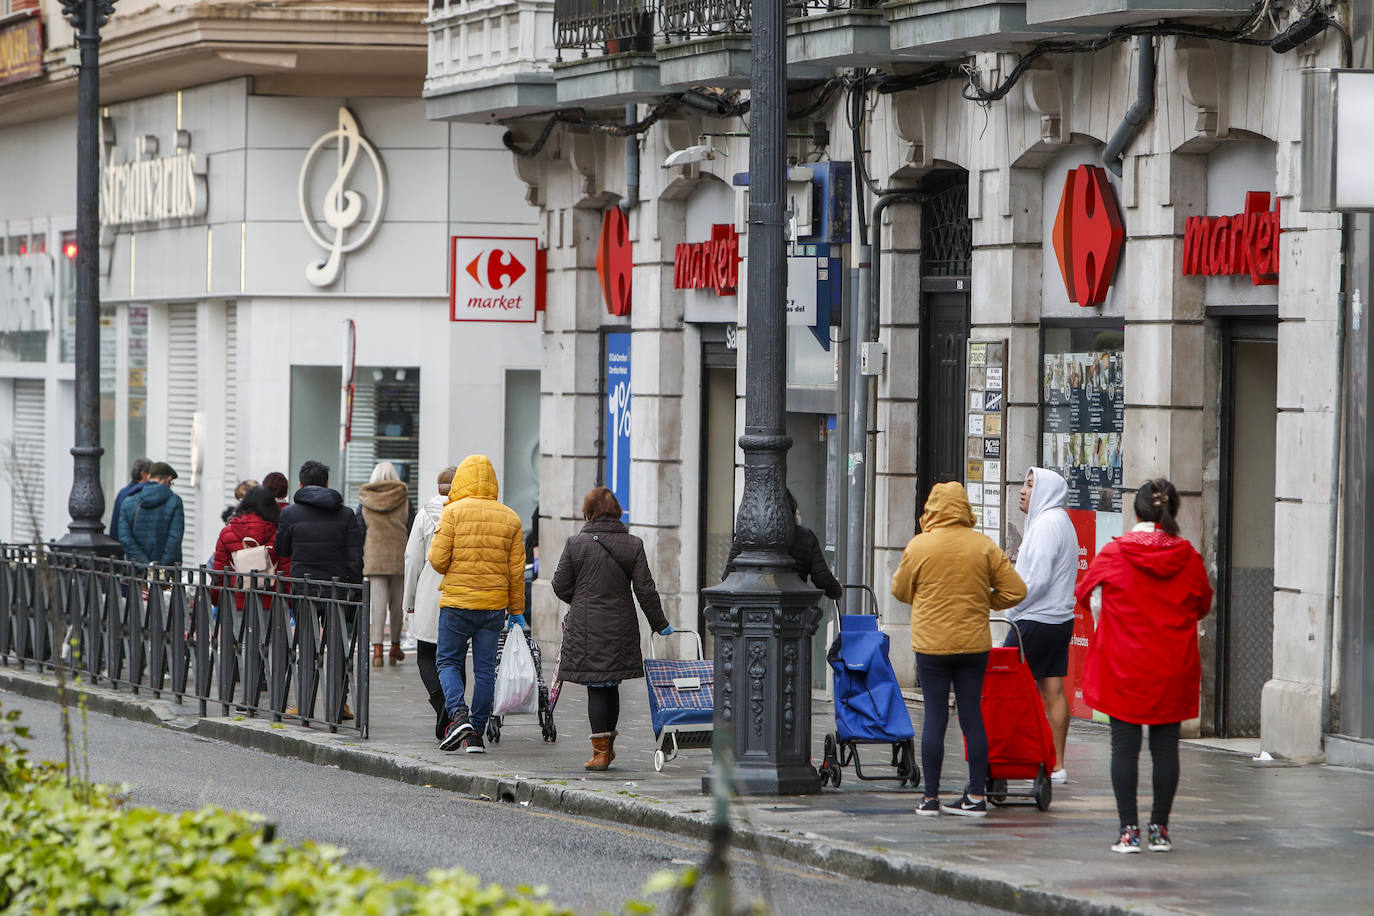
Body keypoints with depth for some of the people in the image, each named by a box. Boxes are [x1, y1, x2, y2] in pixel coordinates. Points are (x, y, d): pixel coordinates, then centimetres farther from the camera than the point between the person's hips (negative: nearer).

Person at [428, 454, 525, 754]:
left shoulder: (453, 512, -7)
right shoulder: (510, 518, 4)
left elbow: (438, 560, -10)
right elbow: (516, 570, 5)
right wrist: (516, 610, 12)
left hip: (456, 603, -3)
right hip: (494, 605, 3)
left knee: (448, 662, 9)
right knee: (485, 669, 8)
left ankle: (458, 715, -13)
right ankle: (475, 734, 9)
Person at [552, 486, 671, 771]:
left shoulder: (576, 544, -6)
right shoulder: (632, 545, 0)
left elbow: (560, 586, -1)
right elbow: (645, 590, 0)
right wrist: (660, 624, 10)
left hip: (586, 628, -3)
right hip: (621, 627, 3)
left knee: (596, 688, -1)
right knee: (611, 686, 16)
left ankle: (601, 750, -7)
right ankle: (608, 746, 26)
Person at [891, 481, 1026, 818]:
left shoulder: (918, 546, -7)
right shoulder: (984, 546, -2)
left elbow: (900, 590, 6)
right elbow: (1015, 590, 0)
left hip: (931, 642, -2)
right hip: (974, 643, 2)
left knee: (935, 718, 2)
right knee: (972, 717, 7)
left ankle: (931, 797, 4)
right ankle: (976, 796, 8)